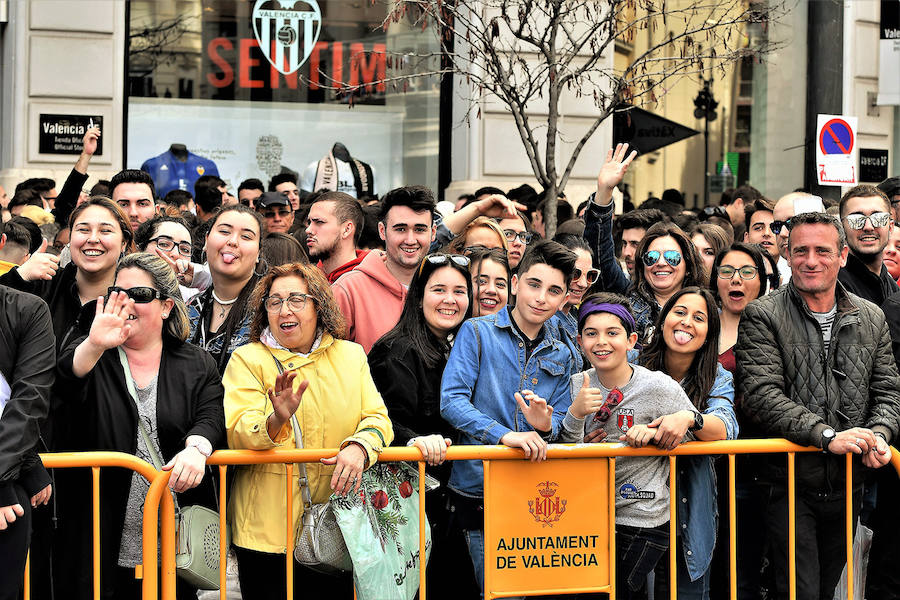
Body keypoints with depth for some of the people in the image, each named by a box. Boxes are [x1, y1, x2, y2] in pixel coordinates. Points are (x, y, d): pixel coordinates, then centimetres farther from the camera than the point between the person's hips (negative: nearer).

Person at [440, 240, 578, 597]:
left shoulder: (561, 357, 15)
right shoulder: (477, 333, -1)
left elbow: (561, 422, 14)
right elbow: (452, 400, -11)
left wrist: (547, 426, -11)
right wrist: (504, 434, -24)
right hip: (480, 488, -4)